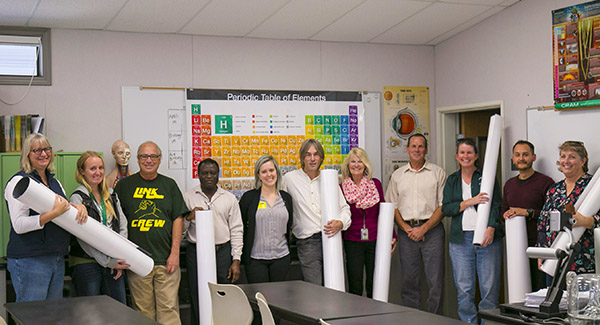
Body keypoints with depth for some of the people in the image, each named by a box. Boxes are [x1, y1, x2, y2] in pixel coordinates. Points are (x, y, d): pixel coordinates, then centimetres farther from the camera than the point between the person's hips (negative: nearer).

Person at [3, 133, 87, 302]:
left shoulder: (55, 182, 16)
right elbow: (19, 225, -16)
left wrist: (78, 206, -2)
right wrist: (54, 213, -24)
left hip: (57, 259, 8)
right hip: (29, 261, -8)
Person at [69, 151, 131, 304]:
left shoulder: (111, 195, 13)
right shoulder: (78, 197, -6)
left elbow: (122, 226, 11)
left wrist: (120, 258, -2)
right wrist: (108, 261, -14)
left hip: (113, 262, 5)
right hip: (86, 263, -5)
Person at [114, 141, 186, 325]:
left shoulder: (169, 185, 10)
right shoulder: (124, 185, 8)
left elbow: (177, 219, 7)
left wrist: (175, 253, -2)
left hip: (166, 261, 0)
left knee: (169, 308, -3)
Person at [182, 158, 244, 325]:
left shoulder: (229, 198, 9)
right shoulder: (188, 197, 5)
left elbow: (236, 230, 7)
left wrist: (236, 260, 1)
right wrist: (189, 217, -15)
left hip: (223, 252, 1)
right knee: (198, 301, 1)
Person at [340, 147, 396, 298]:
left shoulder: (375, 184, 5)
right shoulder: (342, 188, 0)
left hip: (375, 240, 2)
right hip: (352, 242, -2)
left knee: (374, 286, 5)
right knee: (355, 287, 0)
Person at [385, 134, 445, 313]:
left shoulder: (438, 172, 4)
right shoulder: (397, 175, 12)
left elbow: (443, 206, -1)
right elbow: (392, 206, 10)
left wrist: (424, 228, -10)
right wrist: (407, 229, -5)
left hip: (432, 230, -2)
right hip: (407, 231, 2)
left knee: (436, 281, -3)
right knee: (409, 281, 6)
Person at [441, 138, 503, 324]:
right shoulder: (452, 180, 14)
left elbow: (496, 205, -2)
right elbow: (446, 208, 4)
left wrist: (491, 228, -18)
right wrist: (470, 201, -10)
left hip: (487, 237, -2)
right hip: (460, 239, 3)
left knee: (489, 287, -4)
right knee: (464, 289, 2)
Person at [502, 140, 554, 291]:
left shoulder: (545, 182, -4)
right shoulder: (509, 184, 18)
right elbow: (503, 210, 27)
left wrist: (527, 212, -15)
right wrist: (507, 215, 5)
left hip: (538, 245, -5)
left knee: (539, 289, -8)